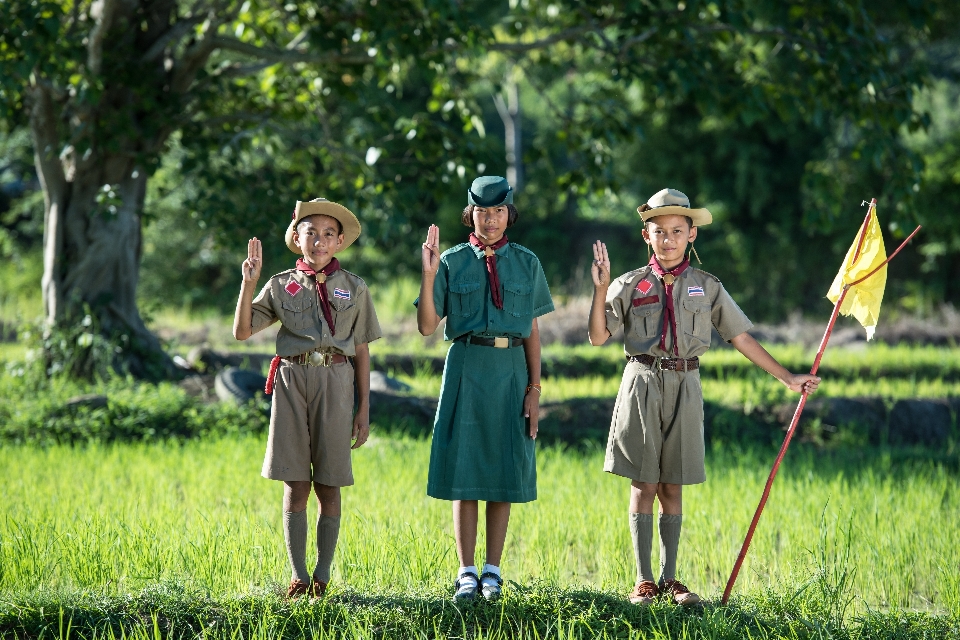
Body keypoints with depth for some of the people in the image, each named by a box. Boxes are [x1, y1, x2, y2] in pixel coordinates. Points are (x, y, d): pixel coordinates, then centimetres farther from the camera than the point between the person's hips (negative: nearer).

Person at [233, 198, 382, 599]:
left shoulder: (353, 288, 8)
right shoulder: (282, 286, 8)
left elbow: (361, 352, 9)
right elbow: (242, 332, 2)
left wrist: (364, 409, 5)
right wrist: (249, 283, -9)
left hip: (336, 382, 0)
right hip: (292, 380, 0)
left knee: (328, 486, 2)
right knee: (296, 485, 1)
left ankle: (322, 576, 8)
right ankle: (297, 576, 7)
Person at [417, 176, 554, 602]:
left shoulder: (526, 263, 8)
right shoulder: (453, 262, 3)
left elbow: (533, 331, 8)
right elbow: (427, 326, -2)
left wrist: (535, 388, 1)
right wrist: (429, 275, -14)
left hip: (511, 369, 1)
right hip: (467, 369, -1)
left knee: (504, 471, 4)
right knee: (464, 471, -1)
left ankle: (493, 572, 12)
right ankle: (467, 573, 5)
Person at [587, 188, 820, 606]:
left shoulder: (707, 287, 7)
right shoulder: (630, 285, 3)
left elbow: (741, 338, 9)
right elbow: (598, 337, -2)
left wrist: (787, 378, 8)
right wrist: (601, 289, -14)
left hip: (685, 387, 2)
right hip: (643, 384, -1)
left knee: (672, 487, 6)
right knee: (644, 485, -2)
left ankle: (670, 578, 12)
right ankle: (644, 580, 3)